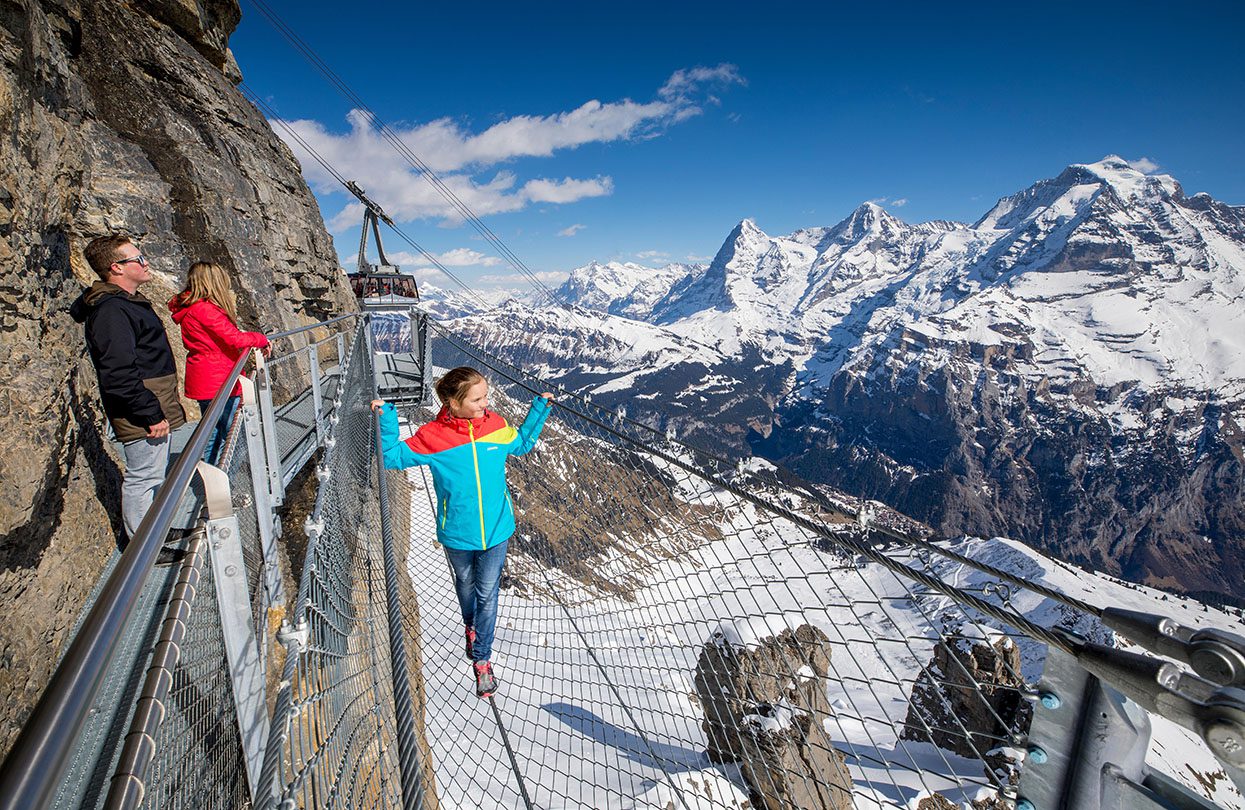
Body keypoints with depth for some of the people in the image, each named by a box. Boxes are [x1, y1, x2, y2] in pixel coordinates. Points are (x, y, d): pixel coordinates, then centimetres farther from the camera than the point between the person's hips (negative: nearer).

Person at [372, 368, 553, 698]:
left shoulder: (496, 426, -11)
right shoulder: (433, 436, -18)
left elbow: (521, 444, 10)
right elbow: (393, 457, -6)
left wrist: (539, 408, 4)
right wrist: (386, 418, -18)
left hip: (495, 529, 1)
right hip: (457, 534, 0)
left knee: (488, 593, 11)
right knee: (465, 585, 26)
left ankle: (482, 659, 29)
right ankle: (470, 625, 57)